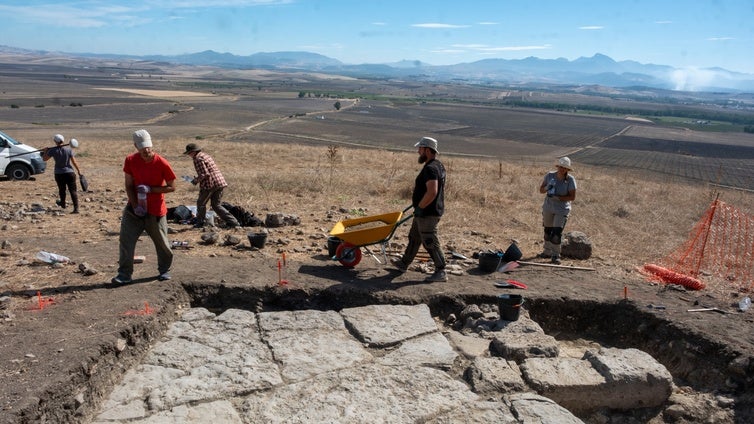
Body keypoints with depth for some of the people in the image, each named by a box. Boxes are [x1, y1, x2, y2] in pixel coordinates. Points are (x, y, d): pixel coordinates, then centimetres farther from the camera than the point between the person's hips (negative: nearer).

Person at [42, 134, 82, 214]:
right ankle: (76, 208, -12)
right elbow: (74, 162, -6)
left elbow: (44, 159, 6)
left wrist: (45, 151, 23)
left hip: (59, 174, 1)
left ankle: (63, 204, 45)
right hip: (69, 173, -1)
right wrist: (78, 171, 4)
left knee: (62, 190, 21)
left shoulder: (52, 150, -5)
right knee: (73, 190, -3)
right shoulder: (69, 149, -6)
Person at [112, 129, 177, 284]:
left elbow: (172, 187, -9)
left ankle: (165, 270, 30)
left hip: (156, 211, -2)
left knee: (162, 243, 9)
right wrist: (135, 206, -13)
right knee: (126, 241, -3)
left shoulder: (162, 163, -16)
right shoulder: (131, 160, -6)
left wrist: (150, 189, -22)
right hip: (134, 208, 3)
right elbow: (129, 185, -1)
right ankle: (124, 274, 8)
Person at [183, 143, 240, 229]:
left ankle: (199, 223, 24)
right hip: (220, 182, 9)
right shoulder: (206, 155, 21)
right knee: (216, 205, 13)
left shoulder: (198, 159, -9)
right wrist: (198, 179, 22)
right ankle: (233, 223, 2)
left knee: (201, 203, 12)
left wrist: (196, 180, -2)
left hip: (209, 185, -9)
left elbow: (205, 174, -18)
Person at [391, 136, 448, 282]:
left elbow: (432, 192, -32)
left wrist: (420, 207, -22)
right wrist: (418, 203, 22)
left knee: (430, 242, -3)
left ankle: (441, 272, 4)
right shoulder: (438, 165, 11)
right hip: (433, 209, 11)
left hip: (427, 212, -11)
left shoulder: (430, 168, -22)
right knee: (414, 237, 21)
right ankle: (404, 263, 35)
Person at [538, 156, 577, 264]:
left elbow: (572, 197, -14)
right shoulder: (550, 175, -6)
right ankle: (547, 251, 34)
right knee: (547, 230, 16)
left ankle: (555, 255, 1)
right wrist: (547, 187, -21)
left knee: (557, 232, -11)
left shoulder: (570, 179, -13)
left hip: (562, 210, -4)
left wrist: (557, 197, -24)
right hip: (548, 208, 4)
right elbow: (541, 190, 2)